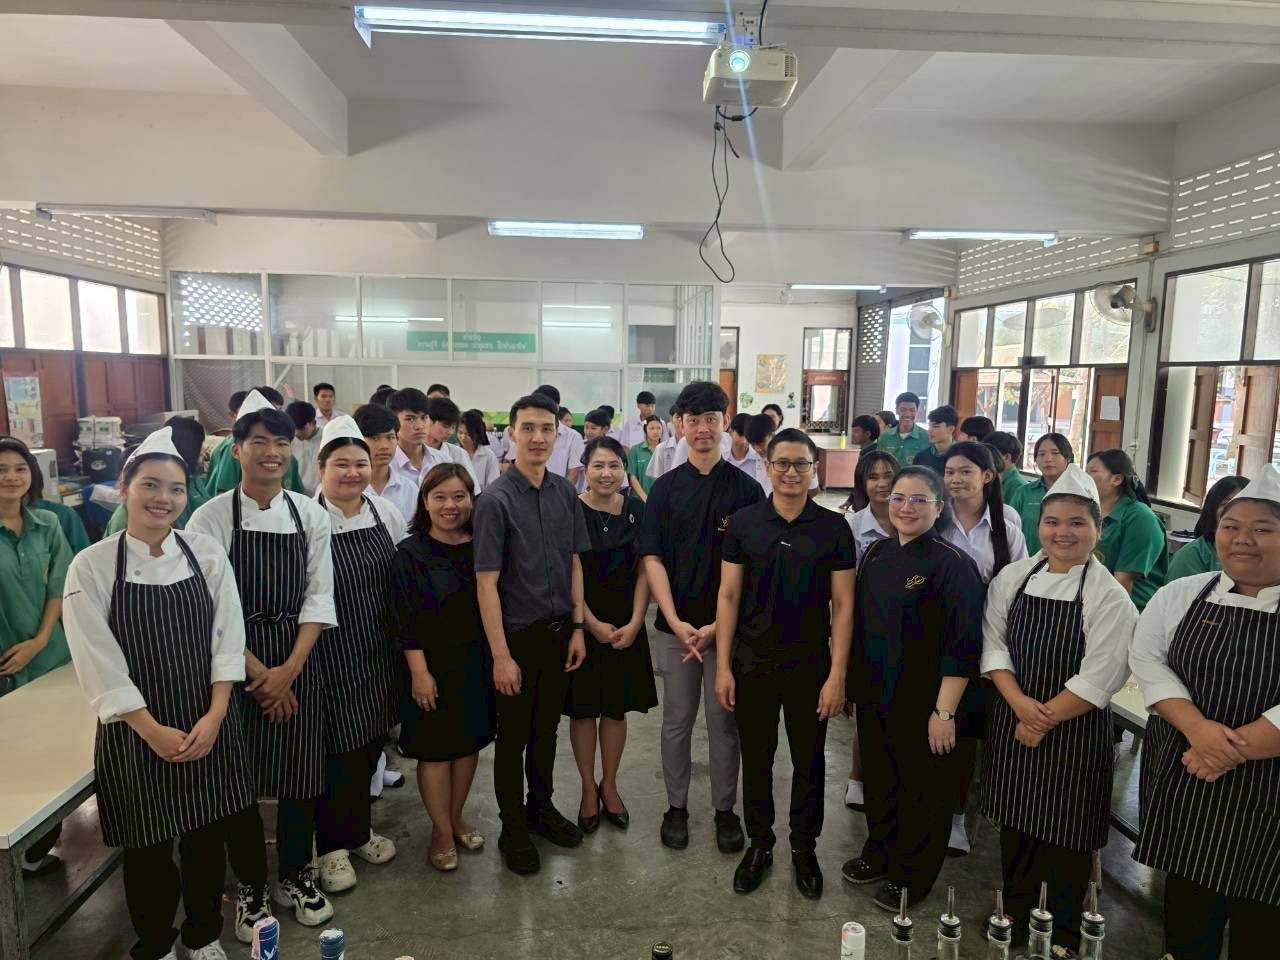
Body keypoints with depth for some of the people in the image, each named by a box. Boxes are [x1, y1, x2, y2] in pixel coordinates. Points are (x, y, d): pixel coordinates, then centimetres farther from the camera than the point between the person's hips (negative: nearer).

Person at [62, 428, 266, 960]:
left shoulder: (207, 553, -2)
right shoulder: (91, 567, -8)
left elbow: (227, 640, -2)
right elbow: (99, 663, -10)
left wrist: (213, 718, -10)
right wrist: (153, 730, -13)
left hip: (207, 724, 2)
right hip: (137, 730, -2)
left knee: (208, 838, 14)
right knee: (148, 848, 11)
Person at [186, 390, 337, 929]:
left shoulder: (310, 514, -1)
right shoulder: (211, 518, -8)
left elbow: (319, 597, -1)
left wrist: (289, 670, -10)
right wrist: (259, 673, -11)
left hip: (297, 663, 2)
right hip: (236, 666, -2)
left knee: (300, 777, 11)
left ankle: (296, 876, 32)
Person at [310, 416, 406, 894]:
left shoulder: (386, 513, 1)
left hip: (378, 655, 5)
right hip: (329, 655, -5)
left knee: (370, 747, 17)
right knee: (338, 752, 5)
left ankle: (357, 831, 39)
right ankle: (330, 846, 28)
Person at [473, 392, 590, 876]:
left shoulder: (565, 493, -1)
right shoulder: (496, 500, -17)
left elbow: (574, 563, 7)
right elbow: (486, 582, -16)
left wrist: (578, 628, 6)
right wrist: (501, 655, -16)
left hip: (558, 631, 5)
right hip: (517, 635, -5)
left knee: (546, 729, 21)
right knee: (513, 736, 12)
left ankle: (541, 808, 42)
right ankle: (513, 829, 31)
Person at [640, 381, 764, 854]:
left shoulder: (747, 489, -1)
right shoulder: (665, 487, 3)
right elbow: (652, 557, -2)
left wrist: (719, 625, -11)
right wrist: (676, 622, -11)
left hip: (729, 625, -1)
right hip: (677, 625, 1)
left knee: (724, 720, 9)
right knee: (677, 720, 11)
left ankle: (725, 809, 26)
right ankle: (676, 805, 28)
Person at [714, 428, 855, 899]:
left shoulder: (833, 527, -5)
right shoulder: (744, 523, -4)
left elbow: (842, 604, -3)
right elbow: (728, 596, -2)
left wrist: (837, 674, -8)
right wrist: (723, 666, -4)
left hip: (811, 664, 0)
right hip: (752, 661, 1)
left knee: (809, 760, 14)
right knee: (755, 758, 13)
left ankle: (804, 847, 34)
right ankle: (759, 843, 33)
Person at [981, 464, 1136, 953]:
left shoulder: (1109, 596, -12)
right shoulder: (1012, 577, -1)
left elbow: (1097, 679, -14)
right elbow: (994, 643, -1)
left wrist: (1045, 719, -12)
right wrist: (1019, 703, -13)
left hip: (1074, 732, -3)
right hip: (1012, 720, 4)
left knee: (1065, 836, 9)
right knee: (1016, 822, 17)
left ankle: (1064, 934, 32)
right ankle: (1016, 913, 40)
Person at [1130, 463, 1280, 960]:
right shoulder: (1179, 595, 1)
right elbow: (1148, 661, -4)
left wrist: (1234, 749, -20)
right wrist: (1197, 728, -17)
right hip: (1181, 778, 3)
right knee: (1186, 900, 19)